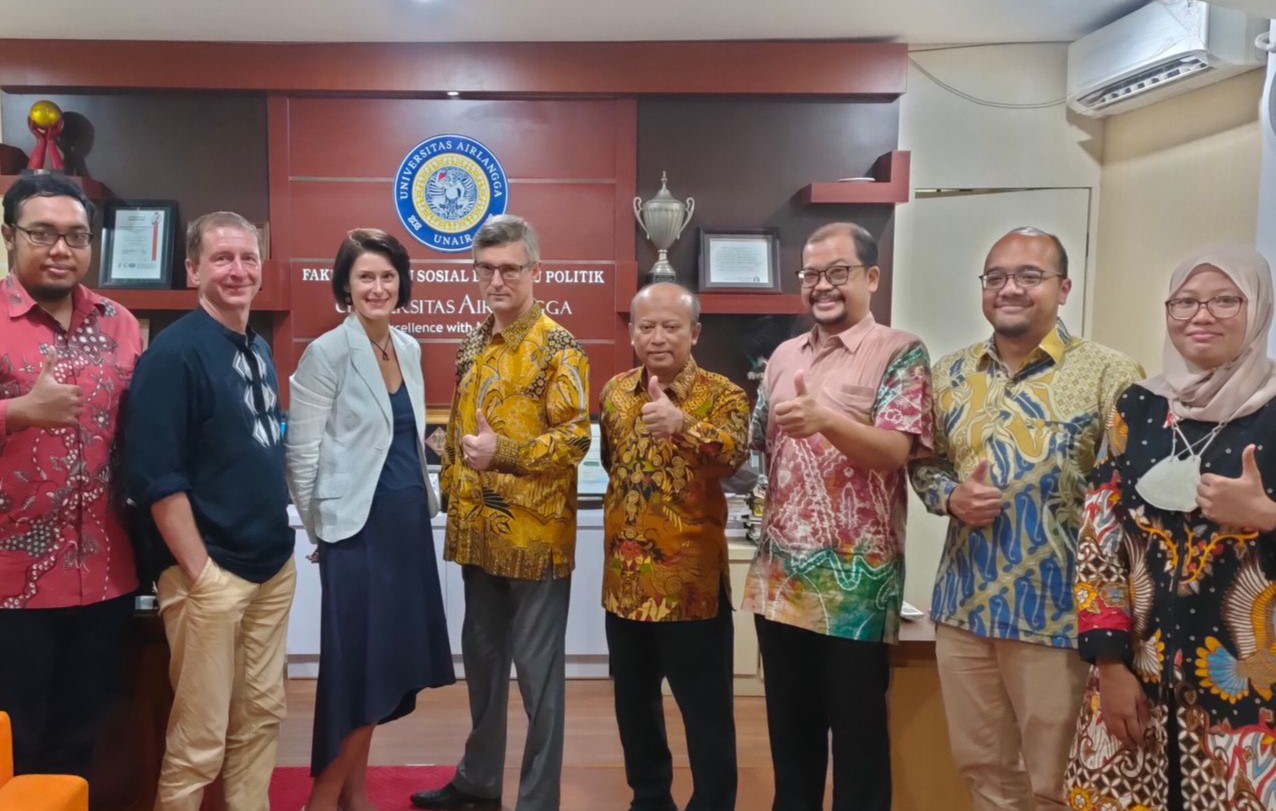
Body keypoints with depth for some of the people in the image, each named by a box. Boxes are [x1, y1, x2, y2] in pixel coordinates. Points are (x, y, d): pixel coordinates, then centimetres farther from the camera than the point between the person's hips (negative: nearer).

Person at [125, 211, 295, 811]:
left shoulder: (259, 348, 10)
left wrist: (280, 544, 13)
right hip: (210, 572, -7)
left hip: (273, 565, 7)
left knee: (262, 716, 16)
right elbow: (154, 476, -18)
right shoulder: (174, 351, -13)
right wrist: (199, 570, -17)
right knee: (199, 739, 3)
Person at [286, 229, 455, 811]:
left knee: (386, 662, 13)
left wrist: (422, 501, 14)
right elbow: (301, 453, -10)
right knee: (356, 664, -1)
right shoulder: (327, 353, -11)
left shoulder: (408, 349, 9)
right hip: (357, 526, -7)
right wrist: (322, 527, -6)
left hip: (409, 521, 7)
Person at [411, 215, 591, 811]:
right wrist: (451, 491, 13)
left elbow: (575, 437, -17)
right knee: (481, 657, 19)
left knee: (537, 670, 3)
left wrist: (503, 452, -24)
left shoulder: (557, 347, -10)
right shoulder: (472, 346, 12)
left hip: (535, 535, -7)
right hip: (478, 531, 8)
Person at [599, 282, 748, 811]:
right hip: (626, 577, 6)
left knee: (705, 709, 4)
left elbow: (734, 453, -32)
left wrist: (682, 424, -47)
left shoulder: (721, 394, -11)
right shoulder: (616, 391, 6)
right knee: (633, 700, 18)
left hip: (691, 580, -5)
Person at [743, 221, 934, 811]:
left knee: (857, 731, 8)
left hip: (855, 582, -5)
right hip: (780, 576, 6)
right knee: (788, 725, 18)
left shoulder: (900, 353, -7)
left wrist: (825, 420, -36)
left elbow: (895, 451, -21)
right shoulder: (784, 356, 11)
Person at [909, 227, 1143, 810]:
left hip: (1057, 612, -4)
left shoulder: (1107, 374, -9)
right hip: (963, 606, 5)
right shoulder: (951, 374, 5)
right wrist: (951, 497, -8)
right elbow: (924, 462, 15)